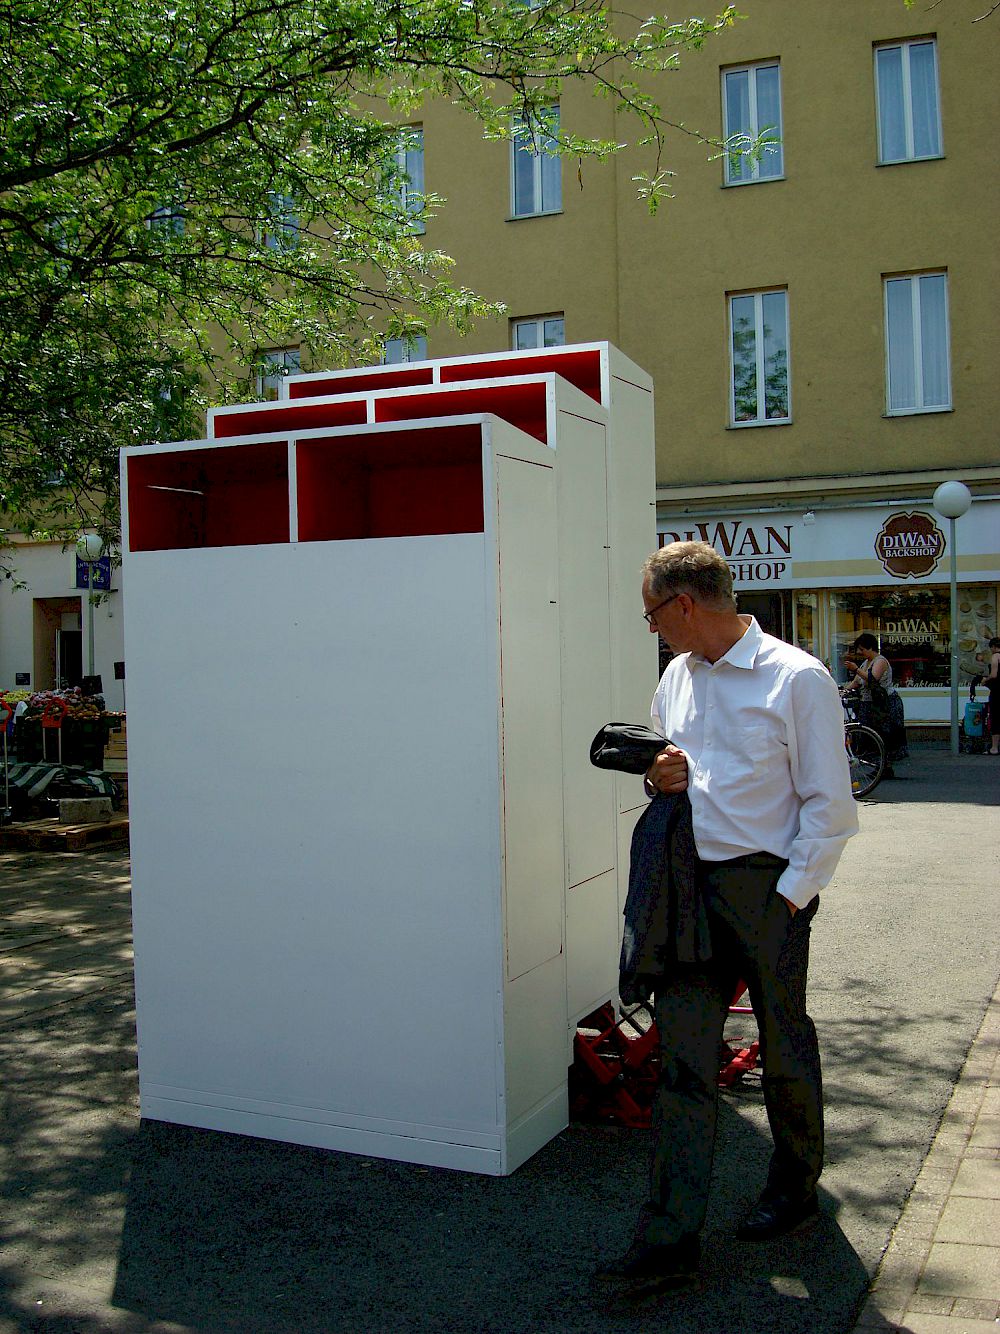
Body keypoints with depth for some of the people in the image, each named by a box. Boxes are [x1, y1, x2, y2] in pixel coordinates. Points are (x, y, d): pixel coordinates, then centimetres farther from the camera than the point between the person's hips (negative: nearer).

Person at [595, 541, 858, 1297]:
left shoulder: (798, 680, -11)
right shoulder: (677, 677, 10)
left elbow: (829, 806, -10)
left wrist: (790, 895, -13)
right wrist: (659, 776, -2)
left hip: (767, 887, -5)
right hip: (692, 886, 5)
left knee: (784, 1049, 14)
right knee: (682, 1059, 2)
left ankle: (795, 1191, 37)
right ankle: (671, 1240, 6)